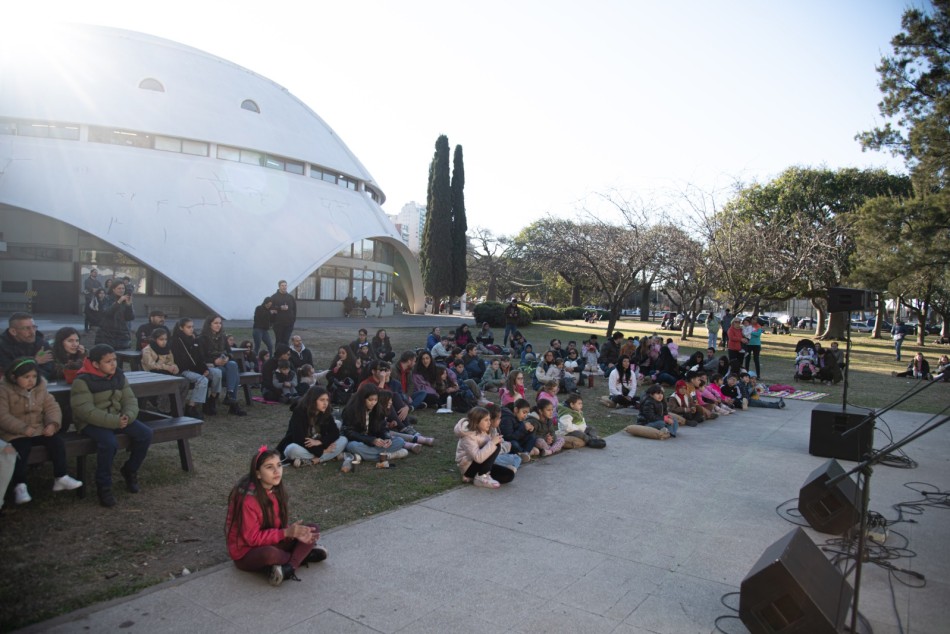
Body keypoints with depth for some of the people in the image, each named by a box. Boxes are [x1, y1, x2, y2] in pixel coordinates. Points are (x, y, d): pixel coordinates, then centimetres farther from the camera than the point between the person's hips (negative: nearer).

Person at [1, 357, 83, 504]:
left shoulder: (40, 387, 4)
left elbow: (51, 406, 3)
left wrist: (53, 423, -18)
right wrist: (22, 428, -30)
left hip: (38, 429, 4)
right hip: (14, 433, -4)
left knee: (57, 441, -16)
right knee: (21, 449, -31)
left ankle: (61, 477, -4)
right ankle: (19, 486, -17)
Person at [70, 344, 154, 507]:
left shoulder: (119, 376, 5)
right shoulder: (82, 381, -15)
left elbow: (130, 400, 4)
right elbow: (86, 411, -23)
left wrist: (128, 416, -20)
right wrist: (115, 421, -30)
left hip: (117, 419, 6)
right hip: (91, 423, -6)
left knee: (145, 433, -14)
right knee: (109, 443, -35)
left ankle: (130, 470, 11)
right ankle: (104, 486, -13)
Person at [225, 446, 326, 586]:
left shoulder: (275, 489, -4)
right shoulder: (248, 499, -26)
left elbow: (281, 523, 2)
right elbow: (252, 538, -24)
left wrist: (295, 532, -18)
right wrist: (286, 533, -28)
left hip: (272, 542, 8)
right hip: (246, 552, -8)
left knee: (312, 530, -4)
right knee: (270, 554, -40)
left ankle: (288, 567, -21)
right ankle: (303, 554, -12)